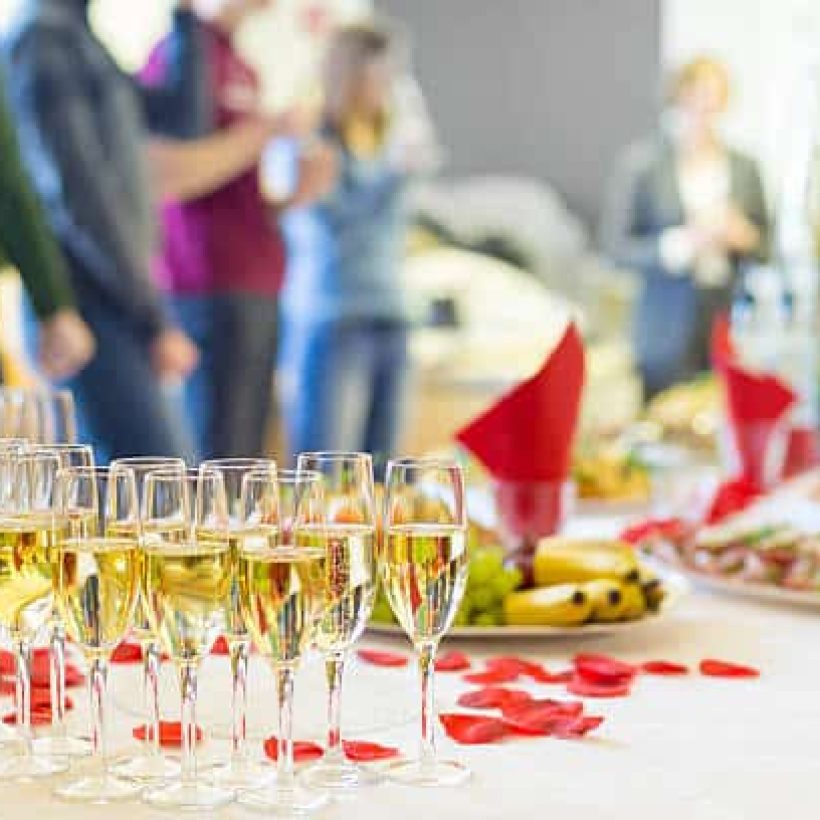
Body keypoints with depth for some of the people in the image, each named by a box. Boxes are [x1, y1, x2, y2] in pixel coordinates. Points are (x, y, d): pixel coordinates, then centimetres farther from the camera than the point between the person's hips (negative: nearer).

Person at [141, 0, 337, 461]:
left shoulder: (236, 62, 20)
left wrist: (297, 194, 7)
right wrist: (269, 128, -15)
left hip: (250, 287, 9)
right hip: (211, 289, -9)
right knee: (216, 472, -10)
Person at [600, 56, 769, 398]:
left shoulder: (743, 167, 9)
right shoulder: (641, 162, -2)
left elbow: (764, 246, 16)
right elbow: (615, 245, -3)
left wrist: (743, 236, -6)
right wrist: (678, 244, -16)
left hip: (733, 323, 3)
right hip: (668, 329, -3)